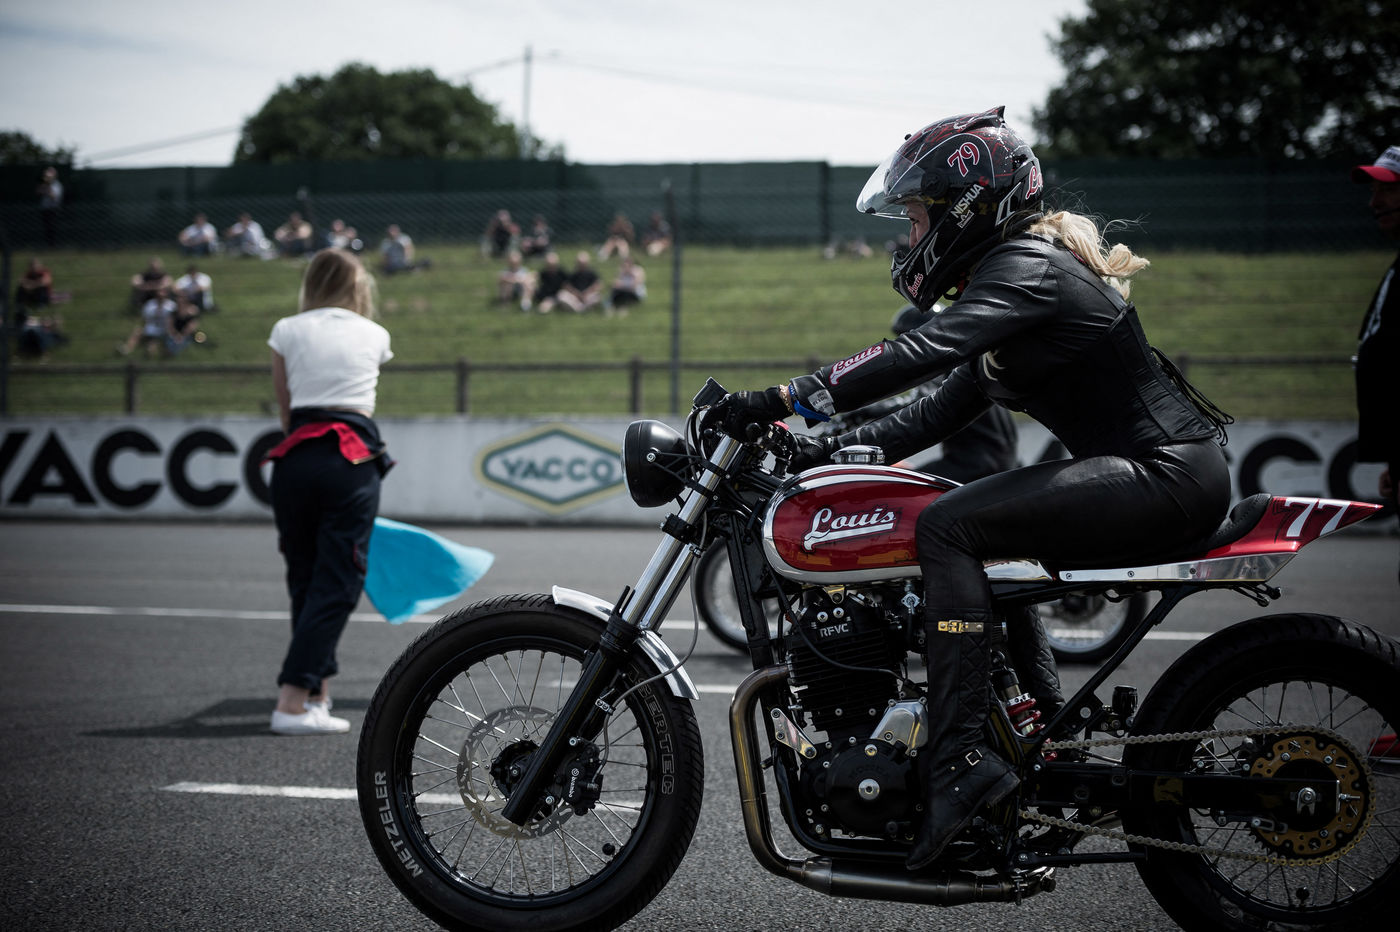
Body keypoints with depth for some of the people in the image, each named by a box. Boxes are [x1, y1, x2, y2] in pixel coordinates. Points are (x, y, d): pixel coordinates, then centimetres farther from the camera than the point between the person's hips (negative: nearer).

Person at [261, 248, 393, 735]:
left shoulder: (287, 330, 11)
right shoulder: (374, 335, 12)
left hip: (296, 457, 2)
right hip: (354, 457, -2)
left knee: (304, 578, 14)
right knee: (336, 582, -3)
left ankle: (316, 691, 21)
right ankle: (292, 702, -13)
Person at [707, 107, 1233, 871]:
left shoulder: (1026, 267, -12)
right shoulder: (1011, 272, 20)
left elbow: (922, 351, -28)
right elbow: (942, 412, 19)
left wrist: (784, 401, -30)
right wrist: (828, 450, 9)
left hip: (1166, 475, -11)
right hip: (1152, 472, 11)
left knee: (947, 526, -21)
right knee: (962, 526, 15)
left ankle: (961, 758, -27)